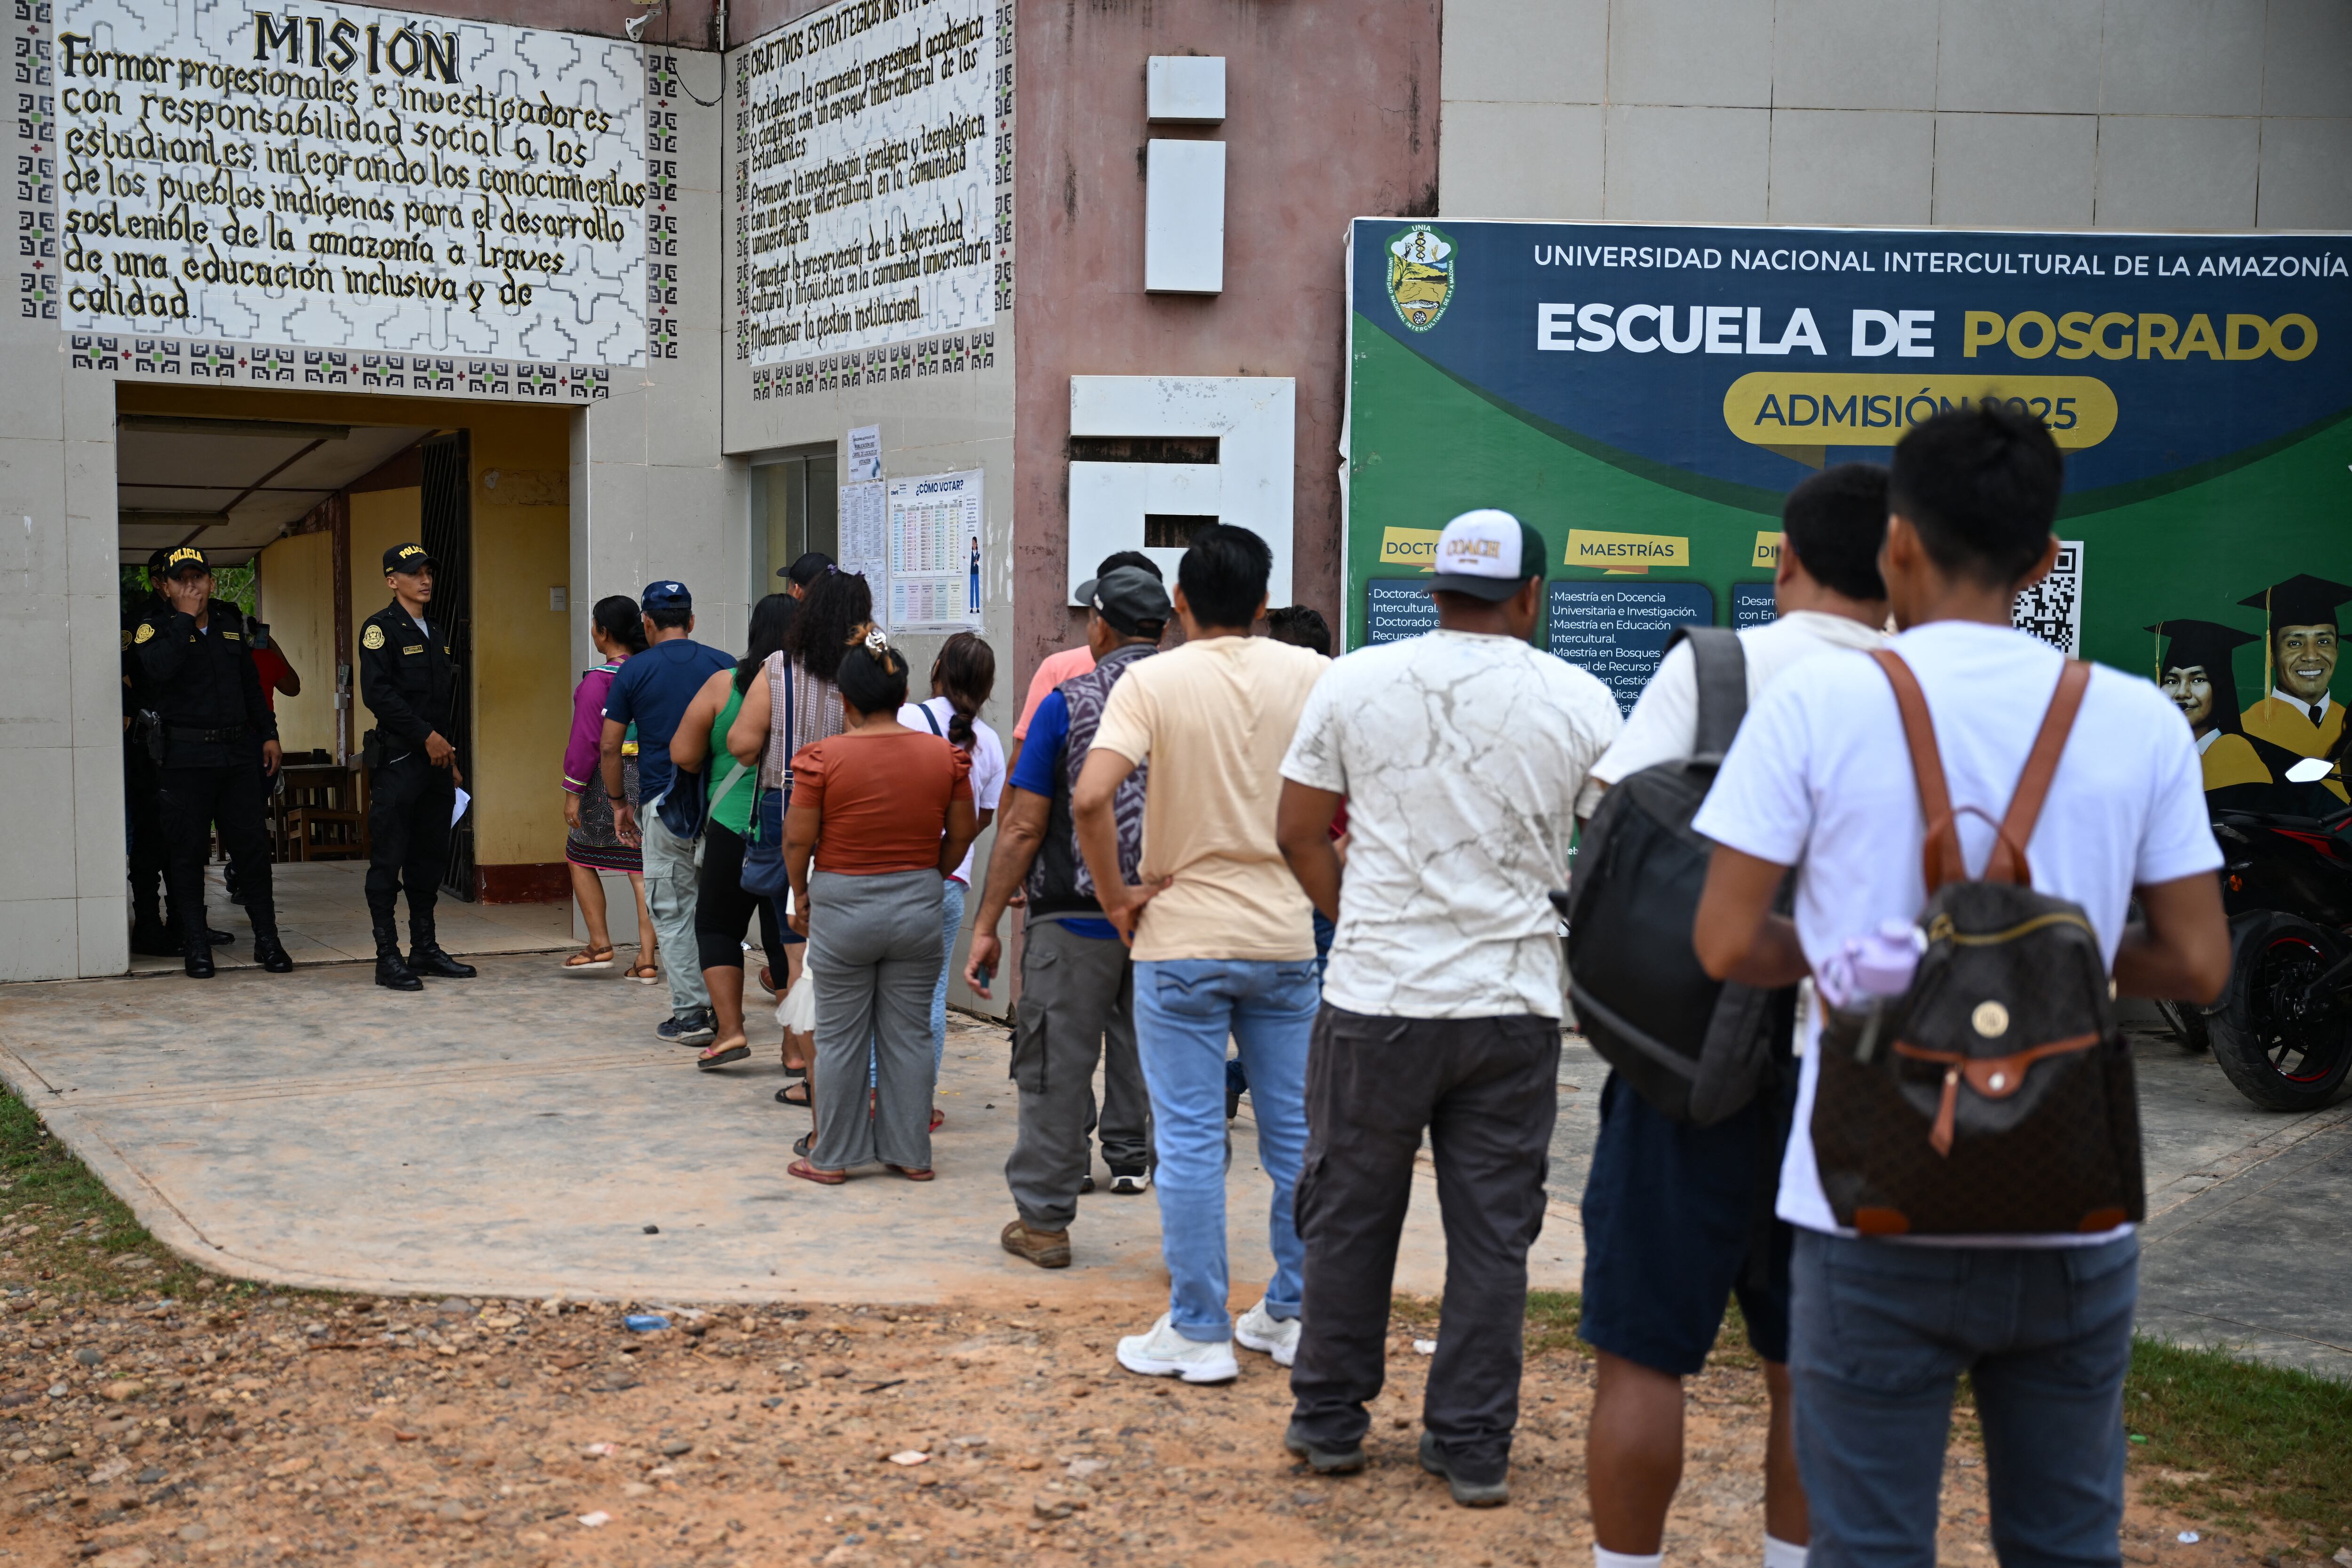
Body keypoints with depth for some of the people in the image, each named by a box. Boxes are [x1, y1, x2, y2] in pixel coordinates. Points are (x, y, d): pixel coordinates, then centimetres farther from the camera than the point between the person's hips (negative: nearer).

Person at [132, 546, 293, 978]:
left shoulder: (230, 622, 14)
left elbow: (251, 683, 21)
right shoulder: (155, 626, -1)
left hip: (237, 752, 4)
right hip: (185, 757, -4)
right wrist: (185, 618, -16)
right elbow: (160, 669, -23)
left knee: (252, 846, 3)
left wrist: (268, 733, 16)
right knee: (187, 852, 1)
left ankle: (267, 939, 11)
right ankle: (196, 946, 9)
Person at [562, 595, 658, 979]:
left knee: (580, 856, 15)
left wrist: (573, 791, -8)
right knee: (643, 867, 5)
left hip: (607, 777, -5)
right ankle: (647, 959, 3)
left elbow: (587, 740, -14)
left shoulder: (598, 680, -13)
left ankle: (600, 945, 15)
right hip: (649, 778, 5)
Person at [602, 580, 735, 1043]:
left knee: (672, 910, 4)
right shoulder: (723, 665, 6)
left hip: (663, 801, -2)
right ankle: (722, 1007, 13)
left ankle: (691, 1014, 2)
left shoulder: (634, 671, 1)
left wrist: (619, 802, 13)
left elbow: (609, 747, 1)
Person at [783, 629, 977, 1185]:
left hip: (842, 905, -2)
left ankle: (831, 1158, 17)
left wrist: (800, 894, 7)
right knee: (909, 1034, 11)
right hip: (918, 904, 3)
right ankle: (911, 1154, 17)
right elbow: (961, 834, 4)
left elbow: (798, 839, -9)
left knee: (839, 1038, 8)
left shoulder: (823, 757, -11)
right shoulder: (944, 754, -3)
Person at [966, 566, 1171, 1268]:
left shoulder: (1067, 703, -7)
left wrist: (986, 926, -3)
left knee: (1057, 1066, 6)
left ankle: (1044, 1219, 13)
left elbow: (1024, 827, -8)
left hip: (1077, 917, -3)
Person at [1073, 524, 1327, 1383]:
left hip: (1181, 940, -3)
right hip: (1285, 936, 3)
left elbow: (1090, 799, -21)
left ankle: (1198, 1331, 10)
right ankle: (1294, 1313, 24)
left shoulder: (1152, 680, -9)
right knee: (1294, 1134, 14)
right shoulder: (1309, 675, 1)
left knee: (1190, 1141, 4)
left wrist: (1116, 896, -9)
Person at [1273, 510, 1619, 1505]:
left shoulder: (1354, 683, 0)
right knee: (1493, 1230, 9)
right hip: (1515, 1006, 0)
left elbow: (1297, 834, 3)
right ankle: (1473, 1448, 17)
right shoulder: (1580, 701, 0)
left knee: (1350, 1216, 13)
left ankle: (1329, 1421, 25)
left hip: (1377, 1000, 0)